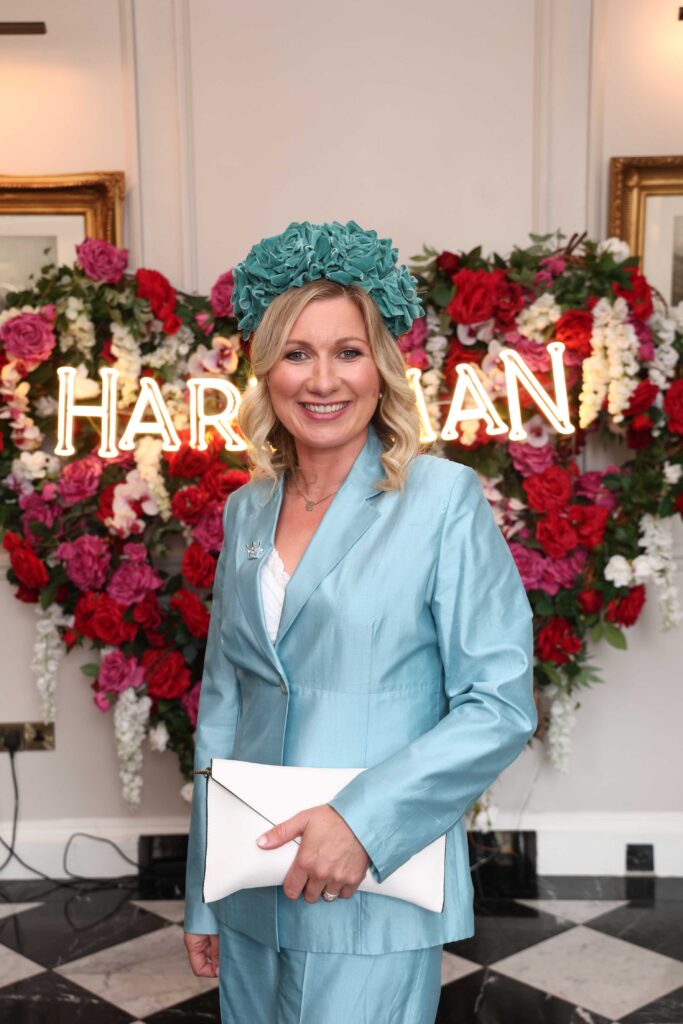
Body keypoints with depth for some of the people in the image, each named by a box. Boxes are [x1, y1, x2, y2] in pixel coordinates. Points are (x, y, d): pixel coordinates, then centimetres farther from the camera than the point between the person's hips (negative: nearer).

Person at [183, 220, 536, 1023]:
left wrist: (364, 820, -20)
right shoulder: (245, 511, 4)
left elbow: (500, 705, -11)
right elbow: (221, 704, 9)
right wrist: (201, 896, 12)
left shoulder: (444, 498, -10)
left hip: (373, 891, -4)